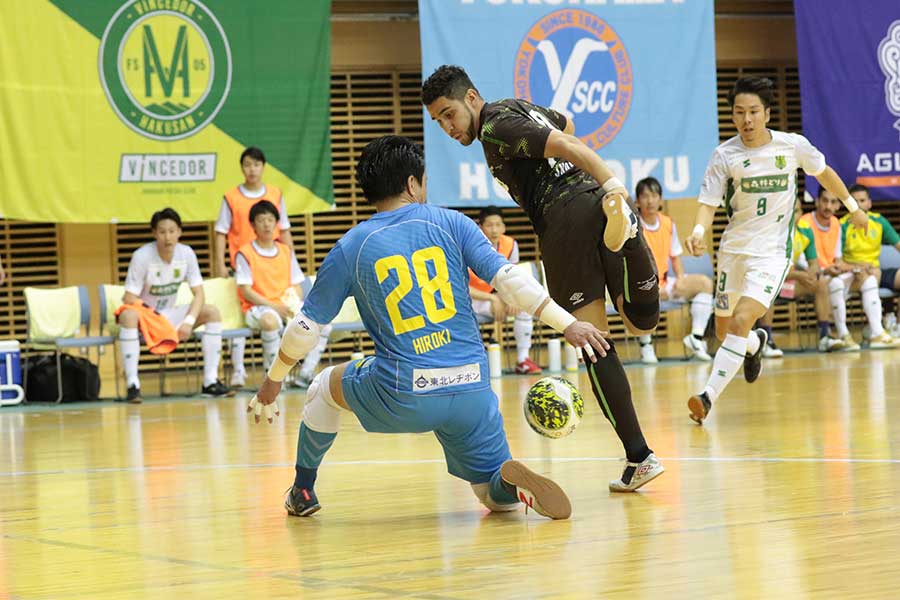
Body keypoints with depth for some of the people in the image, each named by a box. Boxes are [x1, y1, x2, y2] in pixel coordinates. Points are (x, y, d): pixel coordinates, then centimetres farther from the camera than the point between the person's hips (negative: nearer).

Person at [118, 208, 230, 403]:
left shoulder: (186, 254, -7)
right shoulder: (142, 257, -20)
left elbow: (199, 294, -7)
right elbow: (129, 299, -20)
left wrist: (189, 321, -24)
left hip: (168, 314, 5)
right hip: (144, 314, -5)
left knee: (212, 312, -14)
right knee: (129, 316, -40)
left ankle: (210, 381, -13)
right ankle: (132, 385, -37)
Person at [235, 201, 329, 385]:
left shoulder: (286, 252, 17)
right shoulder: (245, 254, 0)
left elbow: (297, 286, 15)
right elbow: (246, 291, -7)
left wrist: (297, 306, -8)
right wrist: (274, 306, -18)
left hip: (287, 306, 5)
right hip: (258, 307, -5)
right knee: (270, 322, -42)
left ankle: (306, 374, -15)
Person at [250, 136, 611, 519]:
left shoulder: (349, 247, 6)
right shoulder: (451, 223, 6)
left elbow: (306, 326, 11)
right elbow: (507, 278, -4)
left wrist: (273, 381, 25)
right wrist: (567, 324, -1)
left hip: (403, 398, -1)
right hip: (472, 390, 1)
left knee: (325, 387, 30)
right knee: (498, 498, 15)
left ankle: (303, 491, 36)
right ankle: (513, 484, -21)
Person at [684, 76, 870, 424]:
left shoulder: (793, 146, -7)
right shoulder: (724, 155, -7)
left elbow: (824, 172, 12)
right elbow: (708, 203, -8)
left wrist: (852, 206, 21)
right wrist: (698, 232, -29)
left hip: (772, 252, -3)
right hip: (733, 249, 3)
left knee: (741, 322, -22)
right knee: (724, 330, 14)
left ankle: (709, 396, -23)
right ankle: (756, 344, 51)